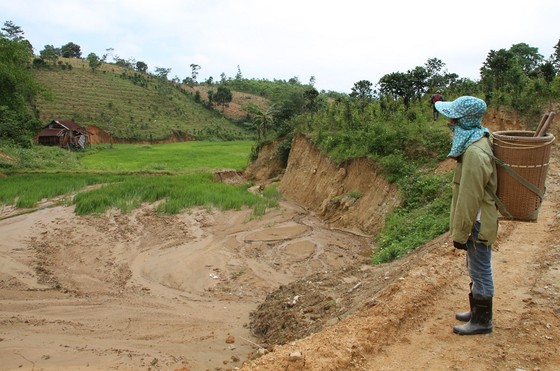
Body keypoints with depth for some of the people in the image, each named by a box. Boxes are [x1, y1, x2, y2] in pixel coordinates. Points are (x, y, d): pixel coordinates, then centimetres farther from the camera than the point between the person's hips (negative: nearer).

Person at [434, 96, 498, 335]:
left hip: (477, 225, -10)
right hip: (478, 222, 10)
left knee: (480, 273, 7)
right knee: (476, 271, 22)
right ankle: (477, 311, 39)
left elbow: (470, 199, -25)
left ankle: (482, 321, 24)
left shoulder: (474, 153, -27)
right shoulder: (477, 141, 6)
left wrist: (460, 234, -17)